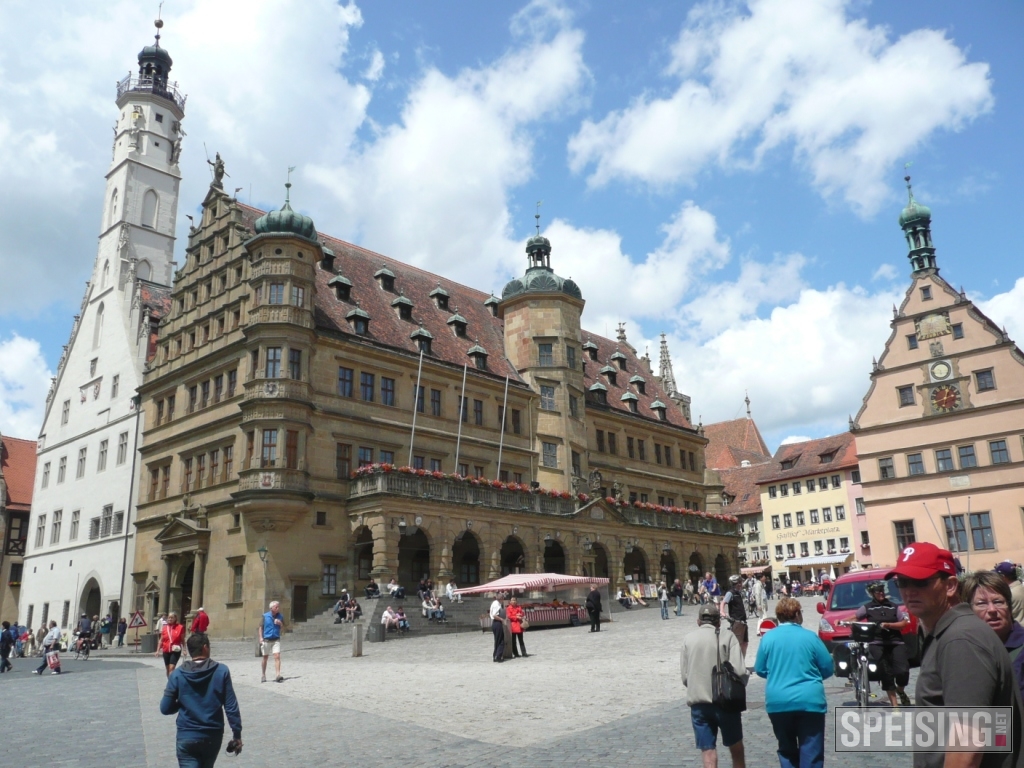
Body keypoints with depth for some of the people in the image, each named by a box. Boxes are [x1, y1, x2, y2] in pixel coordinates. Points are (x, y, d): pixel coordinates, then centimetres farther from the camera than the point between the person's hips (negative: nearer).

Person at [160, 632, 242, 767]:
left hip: (187, 737, -1)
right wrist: (237, 734, -1)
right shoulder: (221, 671, -8)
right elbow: (231, 707, -8)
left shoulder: (177, 674, -7)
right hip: (213, 736, 2)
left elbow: (165, 708, -4)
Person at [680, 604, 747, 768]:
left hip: (698, 703, 2)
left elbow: (685, 676, 2)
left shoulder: (688, 639, 4)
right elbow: (739, 671, -12)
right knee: (737, 750, 19)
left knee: (708, 755, 6)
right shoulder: (727, 637, -3)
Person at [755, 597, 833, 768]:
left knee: (787, 750, 18)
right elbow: (828, 669, 4)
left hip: (778, 702, 2)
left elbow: (760, 670, 7)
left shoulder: (768, 637, 0)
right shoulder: (810, 637, -3)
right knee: (811, 753, 4)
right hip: (810, 700, -2)